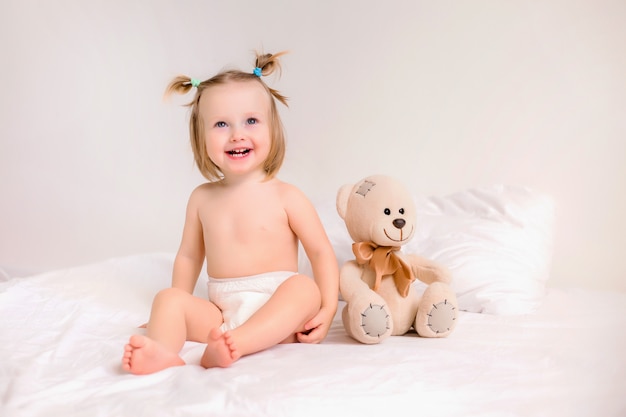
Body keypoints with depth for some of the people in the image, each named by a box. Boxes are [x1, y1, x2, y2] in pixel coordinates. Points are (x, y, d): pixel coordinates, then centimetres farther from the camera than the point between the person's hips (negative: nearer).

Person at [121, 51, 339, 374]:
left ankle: (234, 347, -49)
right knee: (168, 298, -16)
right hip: (220, 316, 4)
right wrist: (177, 310, 13)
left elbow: (322, 252, -2)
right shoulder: (202, 198, 10)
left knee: (304, 287, -31)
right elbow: (189, 256, 20)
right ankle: (163, 351, -46)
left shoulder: (285, 197, -1)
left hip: (278, 314, -3)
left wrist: (327, 310, -13)